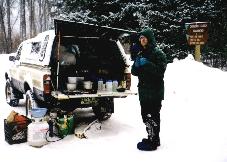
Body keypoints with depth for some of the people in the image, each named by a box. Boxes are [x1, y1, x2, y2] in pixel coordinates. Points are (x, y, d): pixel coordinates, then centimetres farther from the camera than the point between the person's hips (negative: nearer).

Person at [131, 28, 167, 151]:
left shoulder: (158, 53, -7)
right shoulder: (140, 54, 15)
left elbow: (160, 71, -18)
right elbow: (134, 72, 13)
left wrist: (146, 64, -23)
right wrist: (136, 65, -7)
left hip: (155, 91, -7)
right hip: (143, 91, 8)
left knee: (152, 117, -5)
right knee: (145, 115, 13)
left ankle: (153, 142, 4)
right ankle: (152, 138, 27)